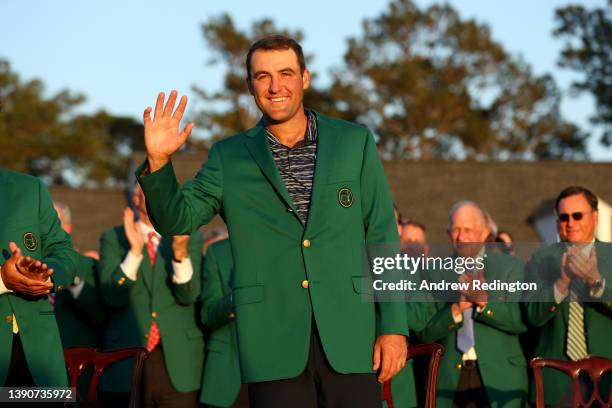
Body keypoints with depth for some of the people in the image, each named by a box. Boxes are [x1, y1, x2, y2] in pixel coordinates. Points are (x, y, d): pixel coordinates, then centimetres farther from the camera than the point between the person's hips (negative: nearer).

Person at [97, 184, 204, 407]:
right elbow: (112, 297, -5)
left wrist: (180, 253, -20)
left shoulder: (191, 238, 8)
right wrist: (134, 251, -16)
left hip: (177, 362, 0)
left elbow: (188, 295, -4)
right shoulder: (113, 238, 7)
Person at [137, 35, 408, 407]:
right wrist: (159, 162, -12)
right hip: (274, 343, 0)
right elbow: (174, 219, 6)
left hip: (348, 334, 0)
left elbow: (382, 237, 7)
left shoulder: (354, 142, 9)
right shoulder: (230, 157, 10)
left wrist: (394, 326, 0)